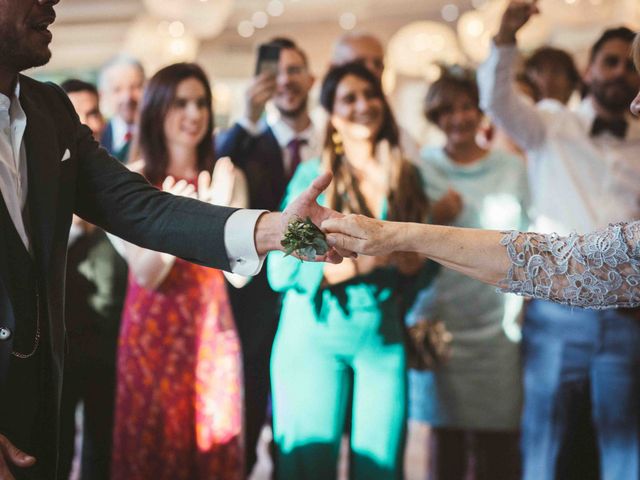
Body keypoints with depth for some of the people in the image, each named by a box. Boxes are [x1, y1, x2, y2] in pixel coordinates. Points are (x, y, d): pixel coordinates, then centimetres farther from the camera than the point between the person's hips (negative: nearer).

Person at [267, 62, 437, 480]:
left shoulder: (408, 176, 7)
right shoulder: (313, 176, -3)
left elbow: (428, 265, 8)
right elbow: (282, 269, -10)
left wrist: (407, 258, -14)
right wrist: (361, 261, -20)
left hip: (384, 338, 3)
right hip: (315, 336, -3)